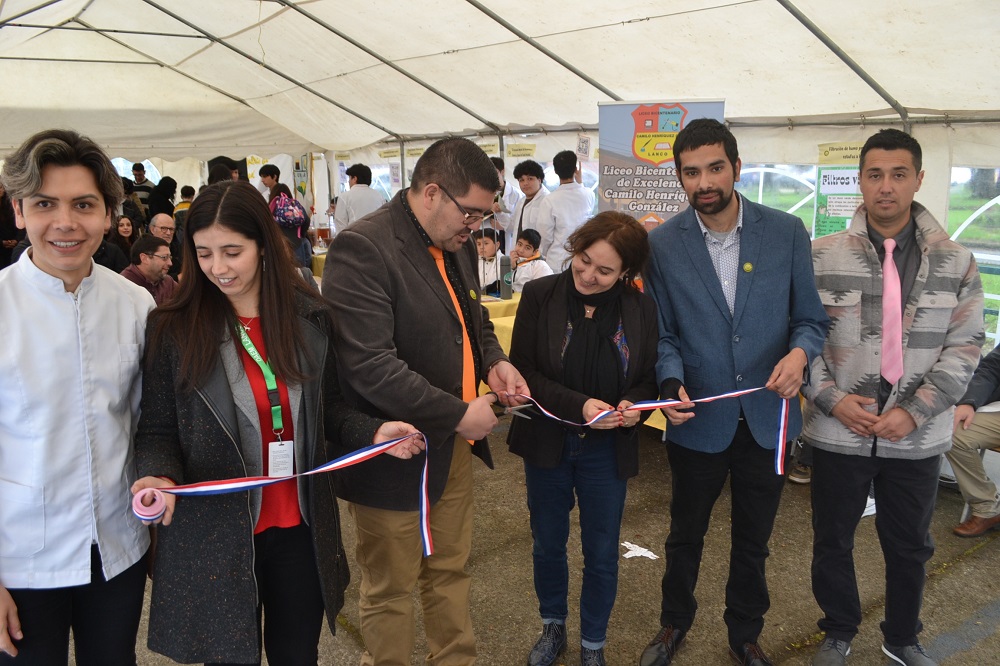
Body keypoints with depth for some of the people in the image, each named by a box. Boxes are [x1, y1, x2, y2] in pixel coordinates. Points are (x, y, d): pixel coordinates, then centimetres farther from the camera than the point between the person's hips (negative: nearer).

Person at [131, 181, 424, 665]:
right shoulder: (173, 328, -9)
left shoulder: (310, 318, -2)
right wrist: (161, 478, -24)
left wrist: (374, 432, -12)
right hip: (215, 534, -2)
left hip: (300, 529, 3)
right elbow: (157, 432, -3)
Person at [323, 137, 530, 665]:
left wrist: (493, 362, 0)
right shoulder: (361, 249, -21)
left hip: (454, 444, 8)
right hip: (394, 456, -7)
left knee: (451, 570, 23)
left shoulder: (458, 245, 5)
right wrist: (458, 414, -22)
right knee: (391, 591, 12)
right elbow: (369, 365, -28)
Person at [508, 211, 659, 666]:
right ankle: (552, 627, 44)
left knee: (602, 554, 13)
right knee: (547, 544, 18)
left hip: (608, 450, 0)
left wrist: (635, 405, -23)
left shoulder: (641, 309, -8)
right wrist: (579, 406, -26)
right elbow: (523, 370, -13)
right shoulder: (539, 295, -12)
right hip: (547, 442, 0)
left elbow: (649, 378, 1)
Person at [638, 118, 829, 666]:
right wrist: (672, 384, -21)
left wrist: (800, 352, -23)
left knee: (753, 540, 19)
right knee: (685, 536, 19)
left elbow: (810, 318, -1)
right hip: (699, 419, 0)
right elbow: (663, 333, -2)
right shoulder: (662, 244, -8)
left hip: (767, 417, 1)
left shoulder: (786, 232, -7)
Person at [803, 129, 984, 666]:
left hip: (917, 437, 1)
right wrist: (832, 399, -14)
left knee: (909, 547, 18)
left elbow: (964, 346, -2)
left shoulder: (955, 263, 0)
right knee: (832, 542, 14)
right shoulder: (821, 257, -5)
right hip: (838, 433, -1)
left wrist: (914, 411, -13)